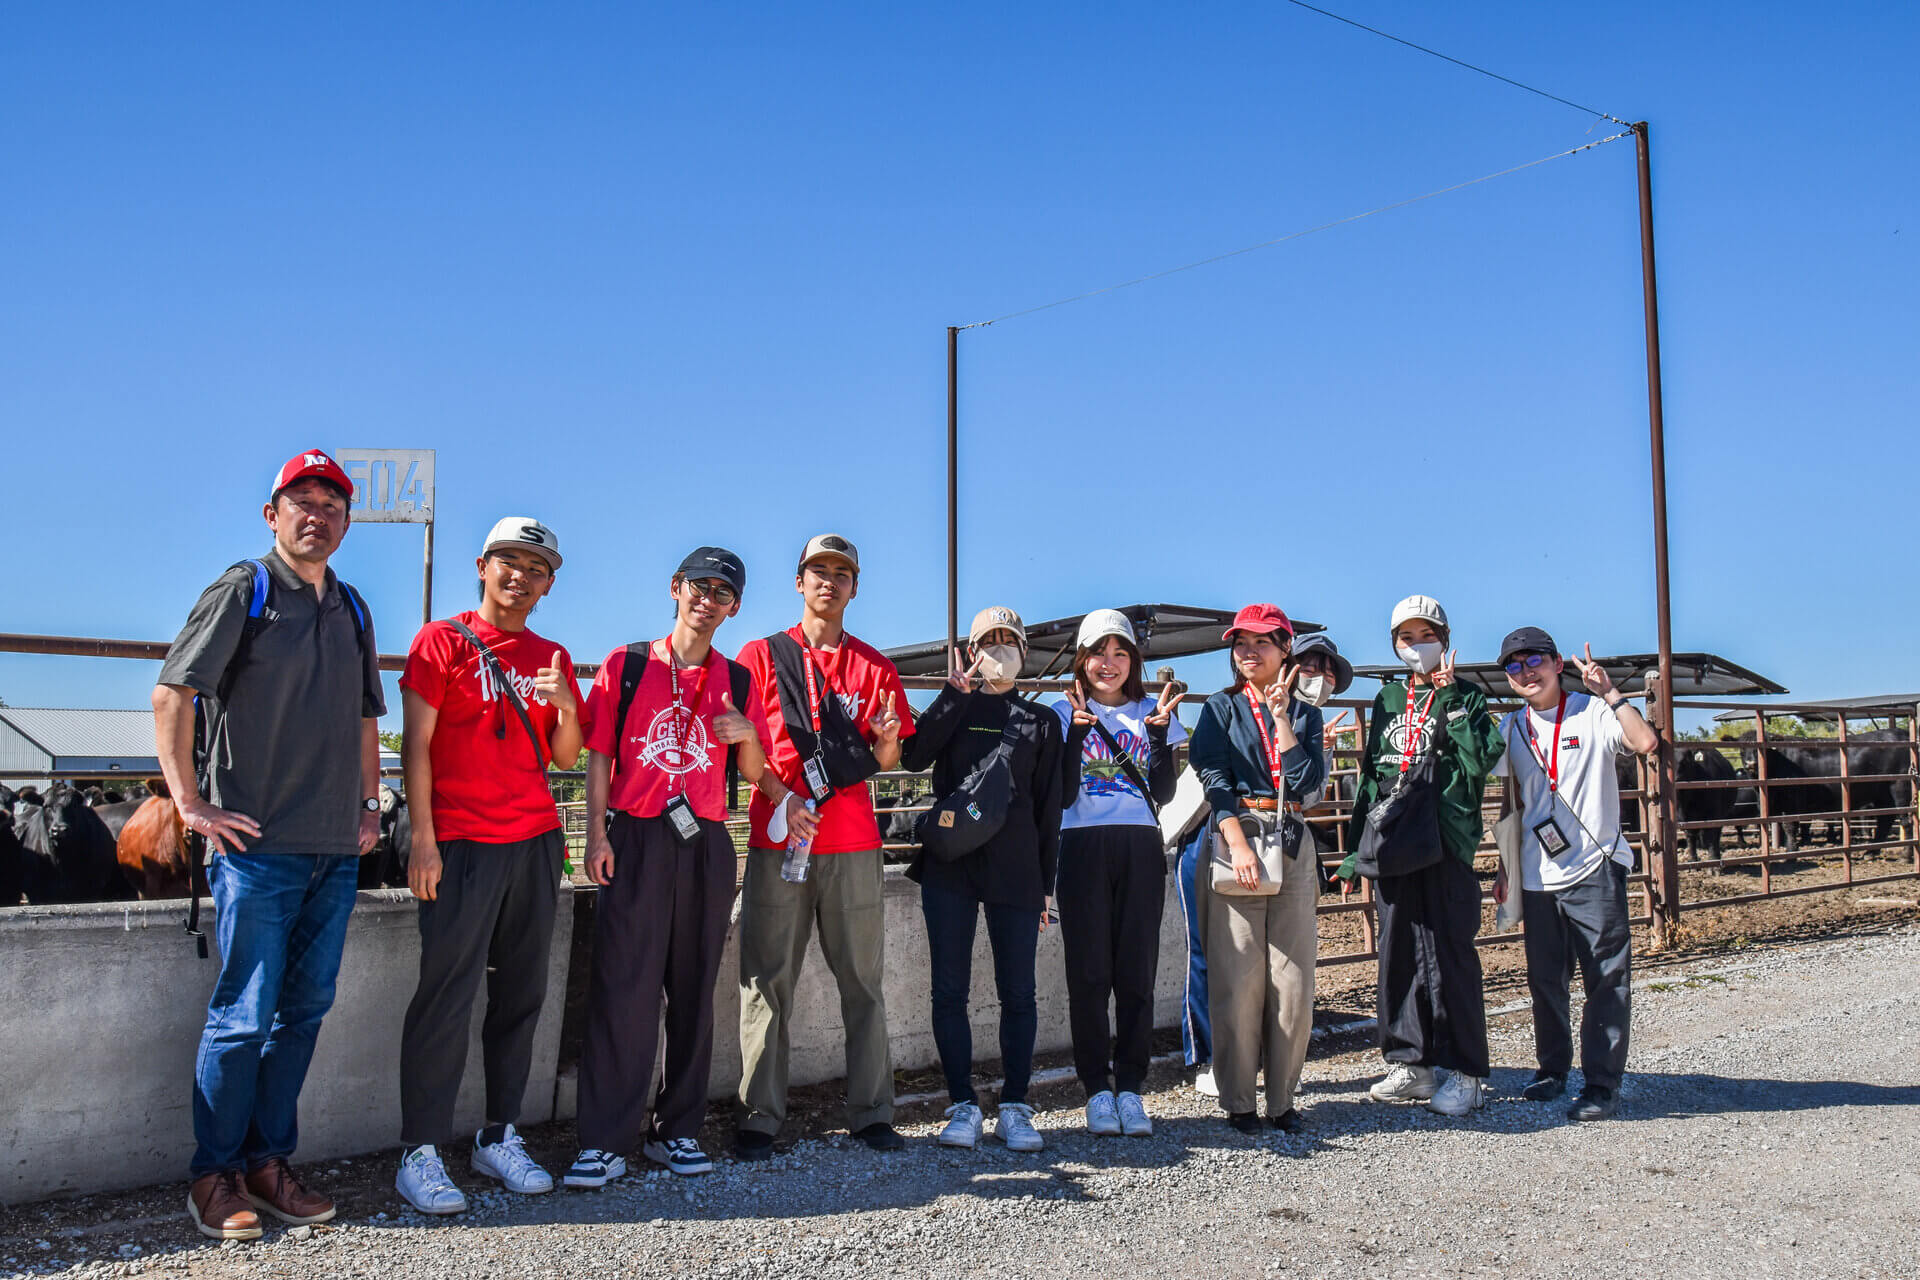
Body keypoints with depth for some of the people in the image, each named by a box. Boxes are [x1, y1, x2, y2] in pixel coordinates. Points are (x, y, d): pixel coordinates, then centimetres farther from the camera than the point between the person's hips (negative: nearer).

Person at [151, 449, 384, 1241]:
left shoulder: (352, 610, 16)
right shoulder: (243, 591, -1)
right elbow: (172, 693, -6)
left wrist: (369, 804, 16)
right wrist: (190, 802, -10)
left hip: (337, 850, 6)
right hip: (258, 844, -6)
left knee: (304, 1010, 9)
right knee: (244, 1016, -2)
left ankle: (268, 1162, 21)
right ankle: (215, 1177, 12)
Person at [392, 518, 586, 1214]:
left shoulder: (551, 659, 15)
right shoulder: (443, 640, 2)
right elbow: (416, 744, -3)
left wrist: (566, 705, -6)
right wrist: (422, 839, -10)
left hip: (537, 842, 5)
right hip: (462, 843, -5)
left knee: (521, 993, 8)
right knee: (447, 993, -6)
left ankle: (499, 1138, 18)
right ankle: (421, 1155, 2)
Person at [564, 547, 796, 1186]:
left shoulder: (737, 680, 12)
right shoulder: (627, 665, 6)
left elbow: (754, 775, 15)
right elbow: (598, 754, 3)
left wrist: (747, 737, -7)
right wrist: (596, 834, -7)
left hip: (706, 845, 3)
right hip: (636, 840, -3)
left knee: (694, 989, 6)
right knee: (624, 985, -7)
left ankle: (676, 1129, 17)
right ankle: (605, 1140, -2)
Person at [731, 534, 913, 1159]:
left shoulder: (874, 667, 15)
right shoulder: (761, 655, 10)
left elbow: (885, 761, 14)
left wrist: (886, 743, -9)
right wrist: (781, 802, -11)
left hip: (853, 845, 2)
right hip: (777, 837, -2)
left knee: (863, 978, 3)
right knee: (768, 978, -1)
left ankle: (871, 1112, 11)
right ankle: (759, 1118, 6)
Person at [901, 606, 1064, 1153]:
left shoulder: (1041, 722, 14)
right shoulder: (953, 708, 14)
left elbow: (1048, 806, 11)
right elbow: (913, 754, -7)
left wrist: (1045, 883, 5)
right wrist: (957, 690, -5)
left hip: (1015, 869, 0)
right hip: (949, 863, 0)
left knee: (1018, 992, 0)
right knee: (949, 989, 1)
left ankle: (1014, 1108, 11)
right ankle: (963, 1105, 11)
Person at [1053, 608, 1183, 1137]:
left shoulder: (1150, 712, 13)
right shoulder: (1065, 712, 7)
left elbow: (1163, 794, 4)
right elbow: (1063, 795, -4)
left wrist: (1160, 732, -9)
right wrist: (1078, 729, -15)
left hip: (1140, 847, 2)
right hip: (1083, 848, -2)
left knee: (1137, 969, 1)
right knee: (1089, 970, -2)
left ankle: (1130, 1087, 8)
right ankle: (1097, 1088, 7)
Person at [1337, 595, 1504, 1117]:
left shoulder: (1464, 697, 5)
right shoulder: (1388, 699, 17)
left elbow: (1481, 760, -13)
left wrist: (1451, 699, -13)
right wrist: (1355, 846, 14)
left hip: (1447, 843, -5)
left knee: (1450, 952, -5)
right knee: (1399, 951, 7)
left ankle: (1466, 1073, 4)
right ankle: (1412, 1064, 17)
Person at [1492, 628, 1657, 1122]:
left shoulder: (1592, 714, -4)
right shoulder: (1511, 728, 11)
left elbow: (1645, 742, -22)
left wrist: (1609, 691, -19)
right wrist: (1505, 867, 15)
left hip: (1595, 869, -5)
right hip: (1537, 875, 5)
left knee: (1606, 980, -2)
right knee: (1544, 979, 12)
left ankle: (1602, 1084, 6)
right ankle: (1552, 1070, 26)